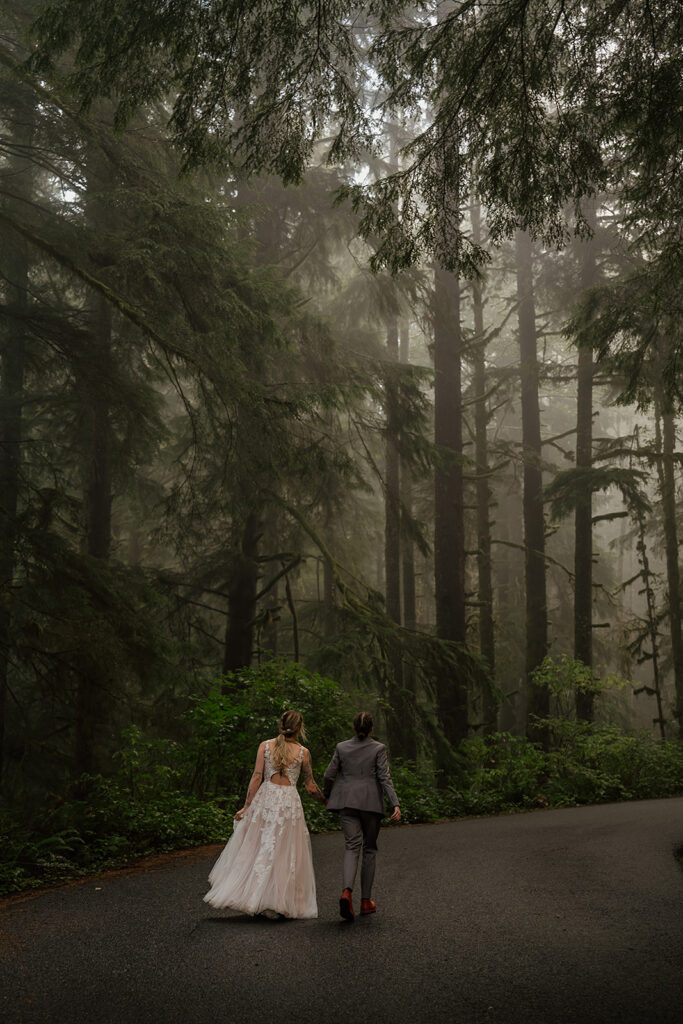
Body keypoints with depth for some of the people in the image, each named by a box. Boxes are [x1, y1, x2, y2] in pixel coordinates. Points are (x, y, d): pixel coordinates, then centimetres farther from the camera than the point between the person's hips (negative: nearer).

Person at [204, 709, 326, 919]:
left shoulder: (265, 746, 2)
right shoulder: (303, 752, 1)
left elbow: (257, 778, -3)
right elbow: (311, 787, 6)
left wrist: (247, 806, 1)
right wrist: (325, 801, 22)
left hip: (265, 799, 1)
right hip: (290, 801, -1)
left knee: (257, 849, 9)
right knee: (286, 854, 7)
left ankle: (255, 901, 9)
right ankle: (284, 904, 8)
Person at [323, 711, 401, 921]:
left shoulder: (341, 747, 4)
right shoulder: (378, 748, -3)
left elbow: (328, 775, 7)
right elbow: (385, 778, -10)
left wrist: (326, 795, 25)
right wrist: (395, 804, -12)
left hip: (347, 802, 1)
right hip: (371, 803, -1)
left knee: (352, 846, -3)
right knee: (369, 849, 11)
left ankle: (347, 891, -28)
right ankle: (366, 901, 15)